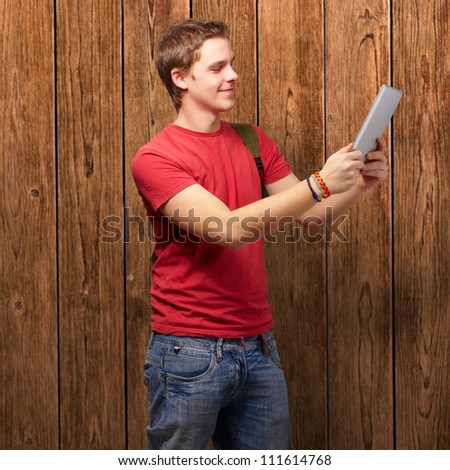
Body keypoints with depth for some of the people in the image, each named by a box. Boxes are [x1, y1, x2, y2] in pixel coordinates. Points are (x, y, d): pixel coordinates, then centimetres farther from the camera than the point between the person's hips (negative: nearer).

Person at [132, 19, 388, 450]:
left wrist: (358, 183, -6)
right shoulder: (154, 159, -12)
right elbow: (229, 229, -24)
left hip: (258, 345, 6)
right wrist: (319, 183, -27)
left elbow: (309, 212, 13)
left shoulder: (253, 140, 9)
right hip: (189, 351, -6)